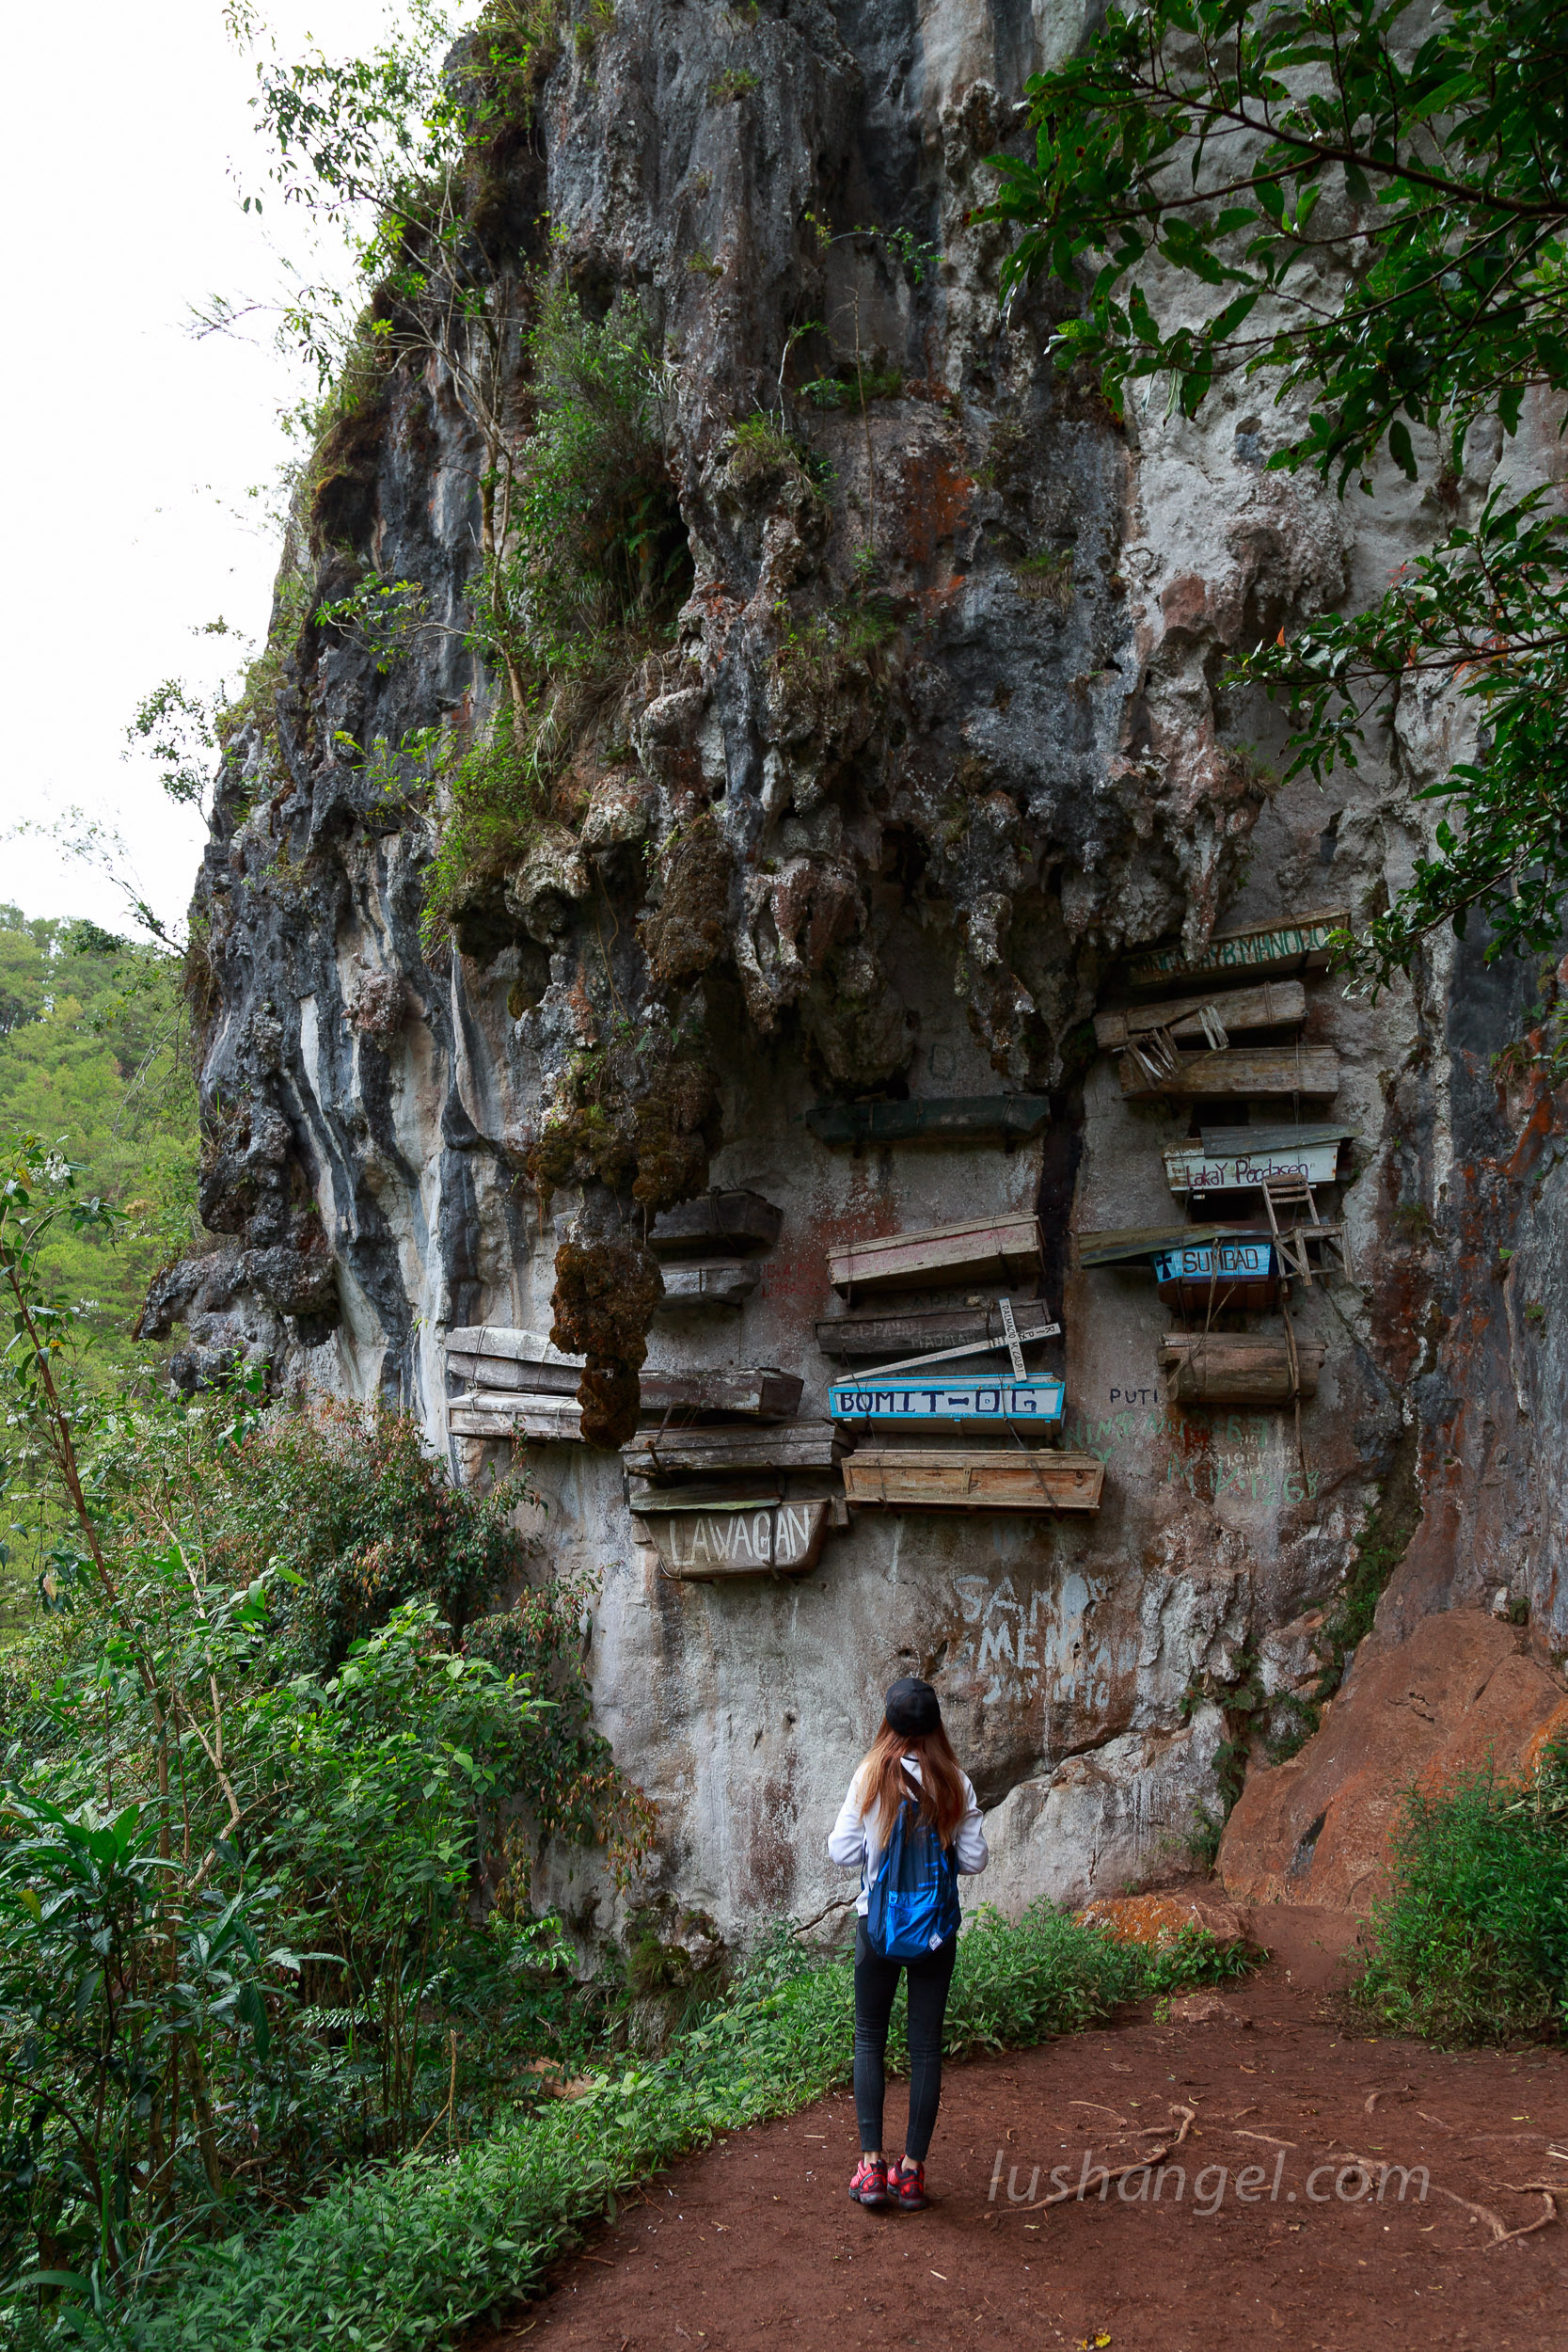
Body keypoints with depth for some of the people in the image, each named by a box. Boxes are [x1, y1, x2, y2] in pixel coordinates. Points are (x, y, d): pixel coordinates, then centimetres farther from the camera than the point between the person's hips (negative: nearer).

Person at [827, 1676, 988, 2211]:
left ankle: (871, 2165, 7)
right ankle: (912, 2171, 13)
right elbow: (974, 1859, -2)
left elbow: (843, 1853, -6)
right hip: (937, 1928, 1)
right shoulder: (955, 1783, -6)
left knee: (869, 2040, 12)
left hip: (878, 1924, -1)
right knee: (926, 2046, 9)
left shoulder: (870, 1776, -10)